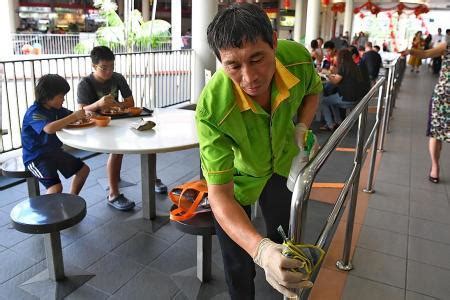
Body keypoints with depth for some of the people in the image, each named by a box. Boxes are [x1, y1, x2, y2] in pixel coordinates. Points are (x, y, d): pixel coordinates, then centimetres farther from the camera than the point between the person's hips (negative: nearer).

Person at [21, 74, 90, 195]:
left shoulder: (56, 108, 4)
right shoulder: (34, 112, -22)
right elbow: (49, 128, -40)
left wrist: (85, 115, -14)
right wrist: (74, 116, -38)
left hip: (54, 151, 9)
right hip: (36, 156, -9)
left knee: (83, 169, 10)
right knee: (56, 187, -26)